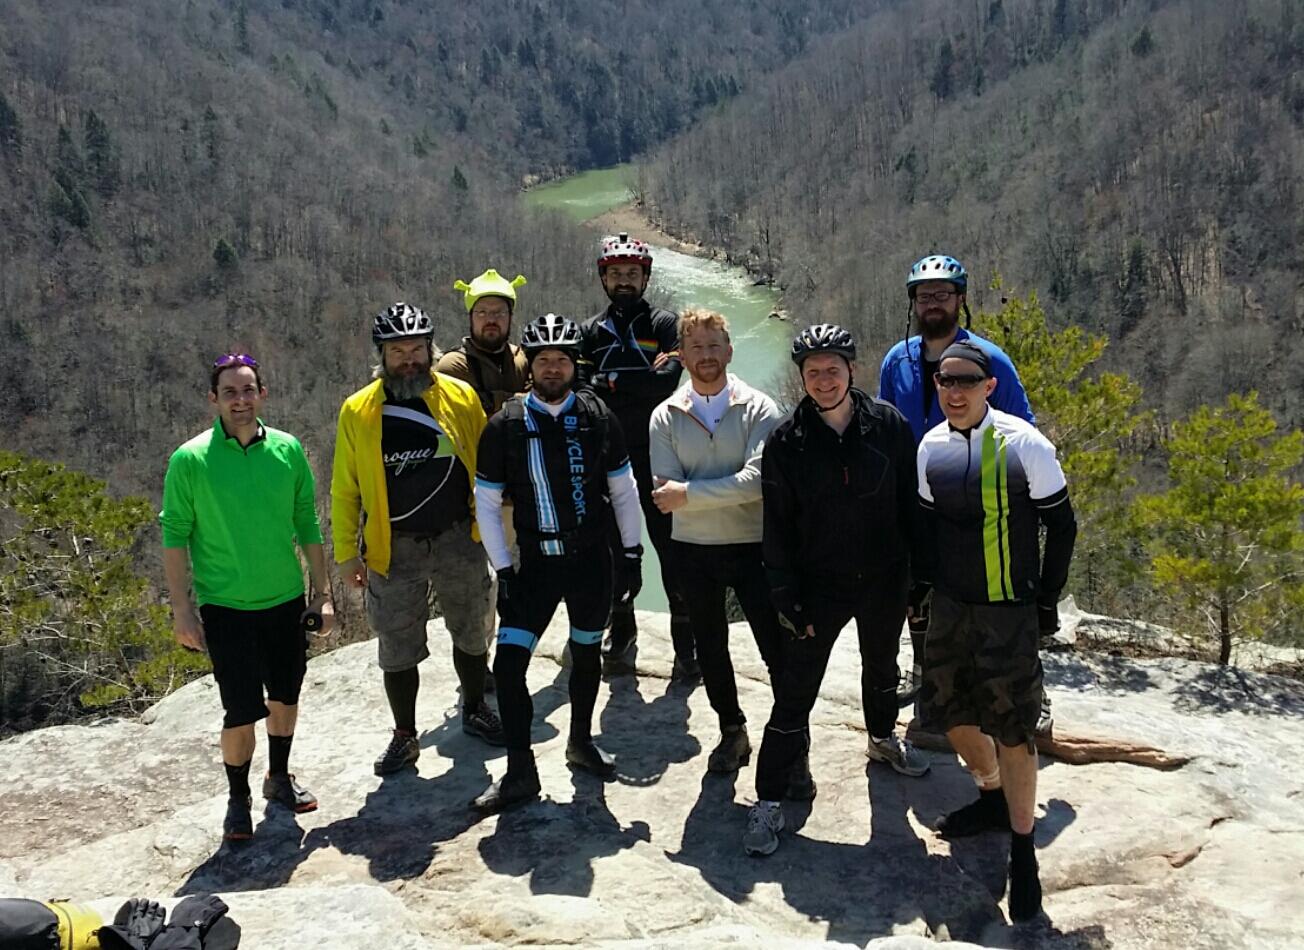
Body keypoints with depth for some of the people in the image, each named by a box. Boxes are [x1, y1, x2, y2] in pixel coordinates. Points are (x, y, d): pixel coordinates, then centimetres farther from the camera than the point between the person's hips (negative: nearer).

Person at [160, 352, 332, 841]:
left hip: (286, 600, 4)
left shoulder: (288, 449, -3)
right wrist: (182, 610, -9)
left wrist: (321, 591, 5)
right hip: (225, 606, -3)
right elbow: (175, 535, -7)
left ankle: (279, 777, 39)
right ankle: (238, 798, 20)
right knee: (242, 710, -2)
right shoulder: (190, 459, -11)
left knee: (285, 695, 17)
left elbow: (307, 523, 5)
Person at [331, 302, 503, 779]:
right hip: (394, 548, 0)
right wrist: (346, 552, -2)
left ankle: (475, 710, 39)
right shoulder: (357, 411, -4)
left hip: (458, 539, 1)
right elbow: (345, 489, 0)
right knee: (397, 649, 8)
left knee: (472, 633, 16)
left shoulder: (461, 397, -4)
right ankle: (405, 736, 27)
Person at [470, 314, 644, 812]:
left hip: (592, 557, 1)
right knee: (508, 665, -9)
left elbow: (623, 489, 6)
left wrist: (631, 554, 3)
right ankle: (520, 772, 4)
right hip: (535, 561, -1)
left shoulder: (597, 417, -3)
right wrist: (503, 570, -6)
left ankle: (581, 741, 38)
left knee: (587, 652, 16)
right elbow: (486, 503, -1)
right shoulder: (504, 425, -6)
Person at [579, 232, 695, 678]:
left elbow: (666, 380, -14)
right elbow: (579, 385, -5)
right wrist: (640, 381, -15)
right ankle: (622, 629, 28)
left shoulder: (664, 324, 3)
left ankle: (686, 641, 6)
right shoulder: (590, 332, 11)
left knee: (672, 549, -3)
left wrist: (609, 382, -11)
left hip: (655, 458, -3)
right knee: (613, 547, 12)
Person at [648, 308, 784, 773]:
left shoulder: (759, 409, -6)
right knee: (710, 647, 16)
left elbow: (757, 481, -20)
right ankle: (732, 731, 35)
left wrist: (688, 492, -19)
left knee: (776, 647, 0)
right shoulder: (666, 417, 1)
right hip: (693, 549, 3)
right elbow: (666, 493, -10)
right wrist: (730, 491, -18)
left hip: (753, 545, -3)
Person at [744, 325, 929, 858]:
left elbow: (911, 503, -2)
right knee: (794, 694, -3)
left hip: (884, 579, 3)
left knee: (881, 667, 26)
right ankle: (769, 800, 8)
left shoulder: (888, 425, -8)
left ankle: (883, 739, 55)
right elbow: (778, 528, -7)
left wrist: (920, 575, -2)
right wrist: (788, 601, -10)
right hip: (820, 586, -2)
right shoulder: (786, 442, -11)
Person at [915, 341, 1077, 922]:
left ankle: (1022, 850, 16)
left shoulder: (1024, 444, -14)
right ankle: (992, 797, 42)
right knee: (948, 706, 15)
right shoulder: (931, 446, 1)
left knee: (1011, 726, -1)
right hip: (950, 604, 5)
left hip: (1009, 609, -5)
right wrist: (921, 585, 11)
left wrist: (1047, 599, -4)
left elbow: (1061, 525, -6)